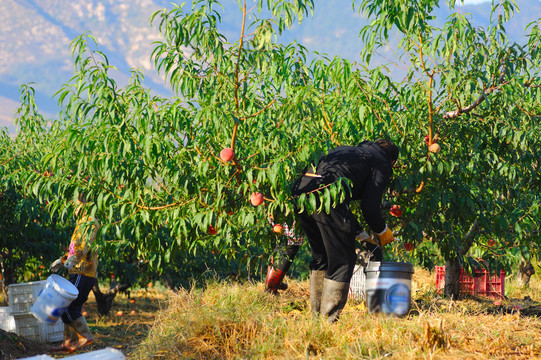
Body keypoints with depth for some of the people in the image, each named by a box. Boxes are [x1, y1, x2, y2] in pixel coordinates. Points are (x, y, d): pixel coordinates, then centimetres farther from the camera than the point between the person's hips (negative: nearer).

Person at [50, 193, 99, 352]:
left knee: (70, 308, -13)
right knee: (68, 307, 9)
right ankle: (68, 342, 12)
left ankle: (86, 336, -6)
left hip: (83, 273, -10)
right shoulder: (82, 224, 23)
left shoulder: (91, 223, -10)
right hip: (77, 273, 10)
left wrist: (74, 258, -43)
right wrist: (62, 260, 36)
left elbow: (87, 244, -28)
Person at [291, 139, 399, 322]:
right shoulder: (382, 164, 15)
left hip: (301, 190, 8)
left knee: (321, 257, 24)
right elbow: (370, 208, 3)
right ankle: (328, 319, 5)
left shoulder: (349, 150, 37)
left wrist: (360, 235, 41)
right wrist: (383, 231, 22)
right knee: (342, 260, 6)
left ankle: (316, 314, 29)